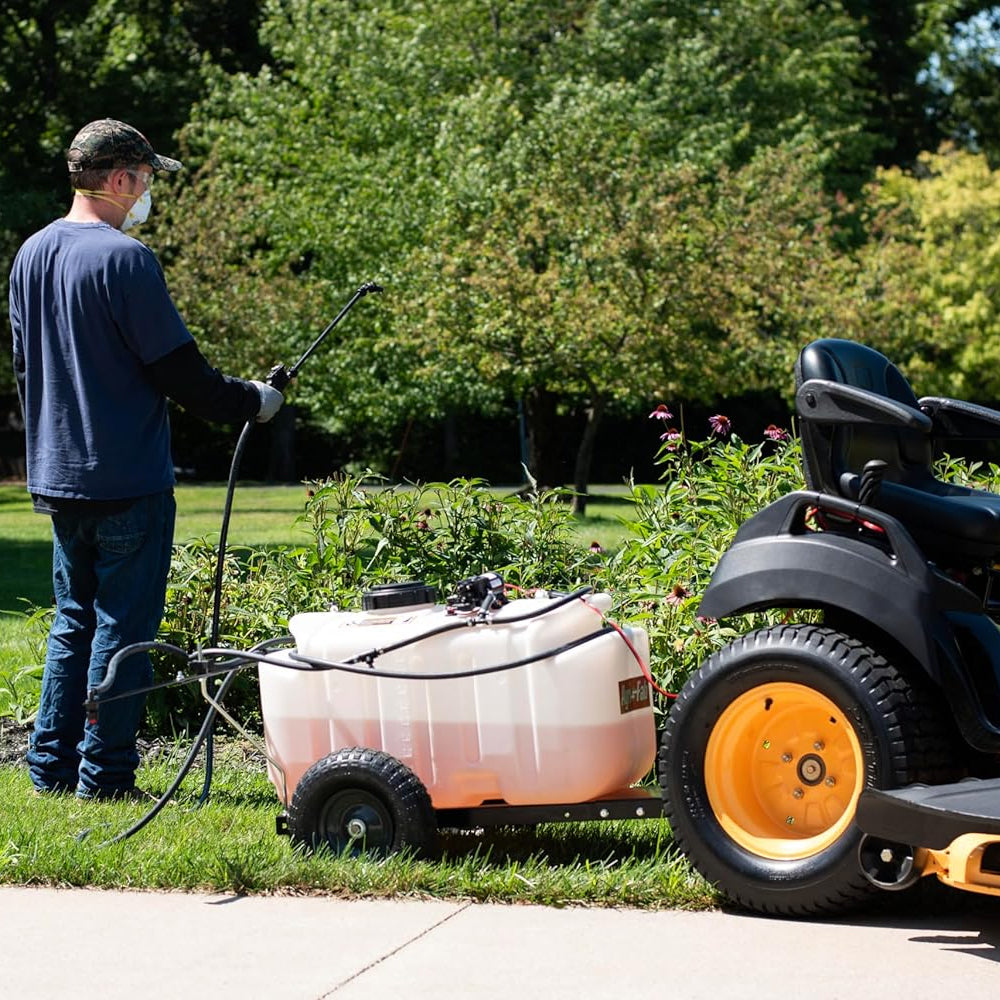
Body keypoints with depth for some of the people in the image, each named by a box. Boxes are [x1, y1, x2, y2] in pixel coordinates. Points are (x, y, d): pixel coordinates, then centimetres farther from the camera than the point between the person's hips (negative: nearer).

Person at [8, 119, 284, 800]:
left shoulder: (32, 254, 9)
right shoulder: (124, 258, -16)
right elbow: (179, 371, -15)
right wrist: (251, 402, 0)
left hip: (59, 479, 8)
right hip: (128, 481, -8)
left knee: (73, 621, 17)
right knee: (123, 627, 0)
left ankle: (52, 767, 19)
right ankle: (105, 775, 4)